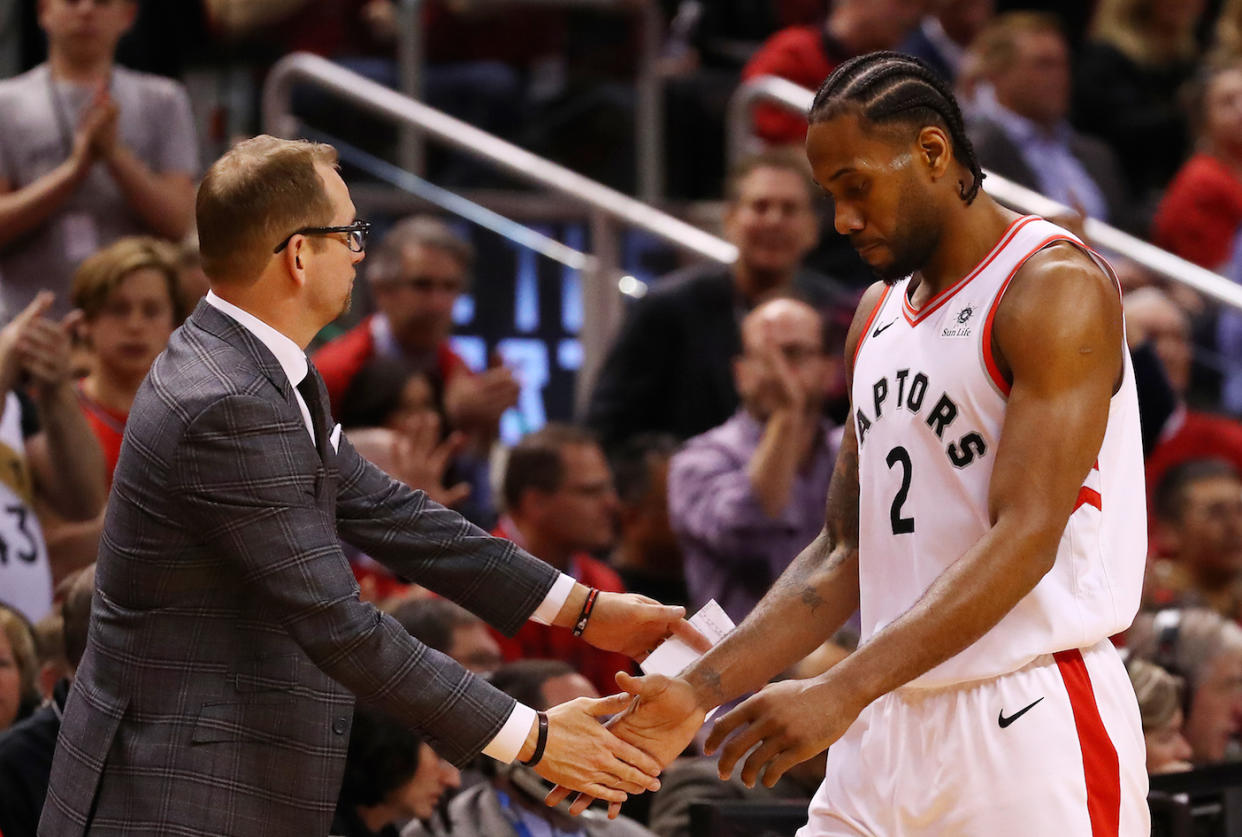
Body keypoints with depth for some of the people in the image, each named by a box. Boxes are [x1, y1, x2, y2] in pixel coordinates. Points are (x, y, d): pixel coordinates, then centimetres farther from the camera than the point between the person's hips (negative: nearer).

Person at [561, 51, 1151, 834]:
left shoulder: (1055, 286, -10)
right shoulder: (879, 315, 16)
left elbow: (1024, 540, -19)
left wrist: (842, 694, -25)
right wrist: (701, 693, 6)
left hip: (1029, 724, -7)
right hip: (890, 730, 8)